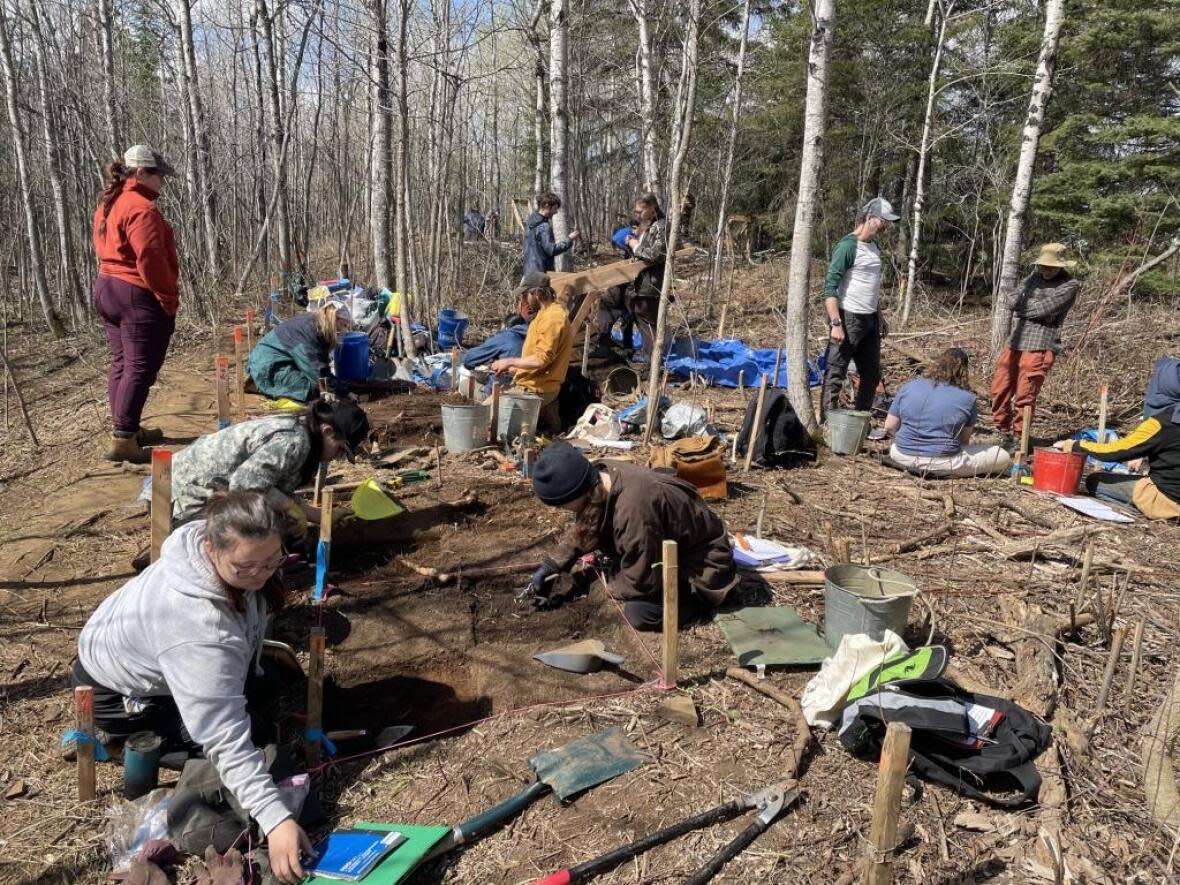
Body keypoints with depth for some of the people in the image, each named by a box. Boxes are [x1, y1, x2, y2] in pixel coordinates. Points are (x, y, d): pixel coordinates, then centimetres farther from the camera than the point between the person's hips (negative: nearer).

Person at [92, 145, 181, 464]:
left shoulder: (108, 204, 15)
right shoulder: (141, 208, -17)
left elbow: (108, 250, 17)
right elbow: (150, 260, -23)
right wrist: (169, 299, -15)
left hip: (106, 288, 10)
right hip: (138, 295, -10)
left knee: (121, 363, 15)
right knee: (140, 368, -8)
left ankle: (128, 429, 24)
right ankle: (123, 440, -9)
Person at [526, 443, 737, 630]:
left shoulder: (634, 508, -39)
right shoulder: (601, 474, -13)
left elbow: (641, 581, -27)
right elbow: (582, 529, 8)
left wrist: (611, 585, -8)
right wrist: (552, 565, 0)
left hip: (702, 560, -9)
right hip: (670, 544, 9)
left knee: (639, 613, -24)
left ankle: (697, 593, -1)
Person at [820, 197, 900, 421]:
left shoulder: (874, 247, 14)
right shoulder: (848, 246, -13)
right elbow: (830, 287, -18)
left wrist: (880, 317, 22)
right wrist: (836, 323, -24)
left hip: (869, 320, 9)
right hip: (848, 319, -9)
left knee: (872, 374, 14)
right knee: (835, 375, -4)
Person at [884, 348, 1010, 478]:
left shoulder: (908, 387, 2)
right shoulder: (967, 398, -5)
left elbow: (889, 427, 3)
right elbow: (964, 439, 4)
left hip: (903, 458, 4)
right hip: (943, 463, -4)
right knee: (1003, 457, 10)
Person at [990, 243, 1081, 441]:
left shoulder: (1070, 285, -4)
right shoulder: (1036, 276, 17)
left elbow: (1043, 309, -14)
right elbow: (1018, 298, 7)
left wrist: (1011, 300, -3)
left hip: (1040, 346, -7)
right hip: (1015, 342, 7)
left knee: (1024, 397, -6)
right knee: (999, 390, 9)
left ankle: (1019, 438, 6)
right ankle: (1002, 431, 24)